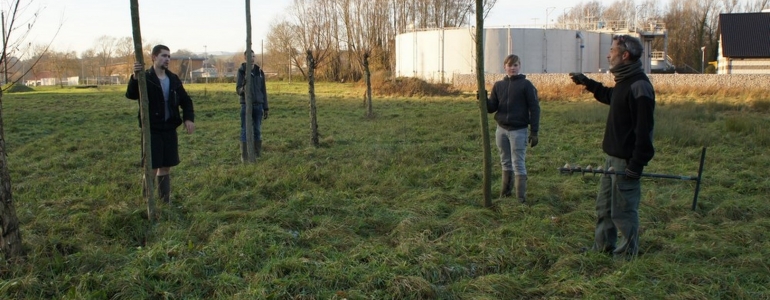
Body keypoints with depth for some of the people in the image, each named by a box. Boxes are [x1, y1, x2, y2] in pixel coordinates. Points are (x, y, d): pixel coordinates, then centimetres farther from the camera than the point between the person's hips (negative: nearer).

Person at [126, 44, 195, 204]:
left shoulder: (173, 79, 9)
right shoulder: (145, 78, -7)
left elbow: (185, 100, 15)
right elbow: (131, 95, -23)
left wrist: (189, 118, -1)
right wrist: (135, 77, -40)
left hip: (170, 129, 5)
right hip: (152, 130, -5)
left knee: (166, 167, 12)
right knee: (151, 168, -4)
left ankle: (165, 202, 21)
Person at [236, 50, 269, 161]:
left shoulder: (259, 72, 7)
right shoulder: (242, 71, -2)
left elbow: (263, 91, 11)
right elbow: (238, 90, -5)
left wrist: (266, 108, 8)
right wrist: (242, 89, -30)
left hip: (258, 105, 3)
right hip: (246, 105, -3)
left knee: (257, 131, 6)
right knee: (245, 131, -1)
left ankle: (258, 154, 12)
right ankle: (244, 156, 3)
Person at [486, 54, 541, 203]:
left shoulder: (526, 85, -5)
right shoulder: (498, 85, 8)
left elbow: (534, 109, -6)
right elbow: (491, 108, 6)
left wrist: (534, 132, -11)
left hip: (518, 131, -4)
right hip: (501, 130, 5)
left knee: (518, 164, -4)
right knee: (506, 163, 14)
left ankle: (521, 198, 0)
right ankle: (505, 193, 24)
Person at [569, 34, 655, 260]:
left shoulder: (639, 87, -21)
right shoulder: (624, 83, 11)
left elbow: (644, 129, -24)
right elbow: (610, 97, 35)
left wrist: (637, 164, -24)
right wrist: (588, 83, 35)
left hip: (626, 161, -10)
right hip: (613, 157, 10)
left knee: (623, 210, 1)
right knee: (604, 206, 17)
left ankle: (627, 255, 15)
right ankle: (602, 248, 29)